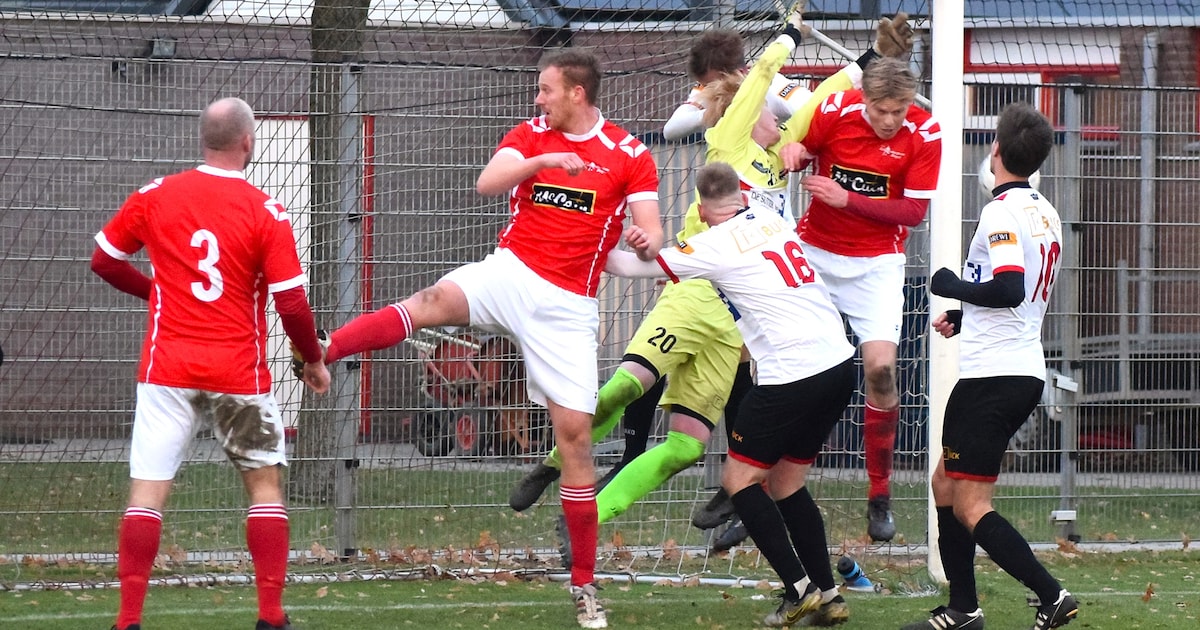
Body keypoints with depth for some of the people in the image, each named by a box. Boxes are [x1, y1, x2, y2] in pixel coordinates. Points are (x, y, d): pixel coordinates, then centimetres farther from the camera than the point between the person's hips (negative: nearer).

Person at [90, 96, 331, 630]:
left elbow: (104, 261, 11)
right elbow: (292, 304, -9)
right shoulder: (266, 212, -7)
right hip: (240, 375, -1)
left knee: (147, 491, 1)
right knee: (265, 484, 14)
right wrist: (314, 361, 8)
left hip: (167, 370, 1)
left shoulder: (155, 196, 0)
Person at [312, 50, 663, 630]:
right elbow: (487, 184, -10)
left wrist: (646, 242, -27)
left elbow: (650, 231, -3)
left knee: (574, 434, -2)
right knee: (431, 303, -31)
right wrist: (542, 161, -25)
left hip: (567, 305, -1)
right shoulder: (529, 135, 6)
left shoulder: (630, 156, 1)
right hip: (509, 272, 1)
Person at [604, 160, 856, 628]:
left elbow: (636, 267, 3)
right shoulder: (773, 219, 12)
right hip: (838, 362, 7)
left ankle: (799, 588, -6)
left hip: (790, 374, -7)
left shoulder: (714, 247, -5)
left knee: (740, 480, 4)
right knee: (786, 483, 17)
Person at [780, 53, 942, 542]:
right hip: (812, 253, 1)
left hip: (876, 263, -1)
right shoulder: (835, 111, -11)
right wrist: (791, 150, -19)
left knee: (880, 368, -14)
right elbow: (798, 150, 6)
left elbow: (915, 211, -13)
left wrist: (849, 199, -22)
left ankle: (880, 497, 0)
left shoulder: (924, 135, -13)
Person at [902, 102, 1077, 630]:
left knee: (969, 507, -8)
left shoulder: (1002, 213, -16)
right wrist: (963, 317, 22)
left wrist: (952, 286, -11)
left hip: (992, 375, -10)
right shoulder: (1046, 214, 13)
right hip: (1026, 372, 10)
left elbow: (1008, 290, -27)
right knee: (946, 483, 19)